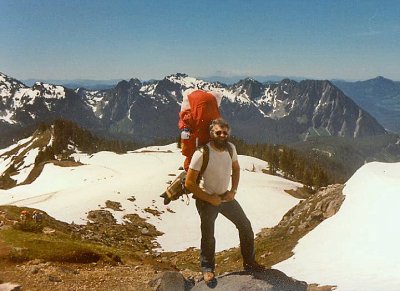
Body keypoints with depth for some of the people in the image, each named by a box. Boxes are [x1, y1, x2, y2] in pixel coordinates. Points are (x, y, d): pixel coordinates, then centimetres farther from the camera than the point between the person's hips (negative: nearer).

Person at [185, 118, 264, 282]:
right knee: (208, 237, 6)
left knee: (245, 226, 11)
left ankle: (249, 263, 30)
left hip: (226, 197, 6)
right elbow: (189, 183, -23)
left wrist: (233, 190, -2)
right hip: (207, 200, -6)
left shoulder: (230, 148, -9)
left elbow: (236, 169, 11)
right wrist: (210, 199, -19)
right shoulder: (202, 153, -26)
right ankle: (207, 269, 30)